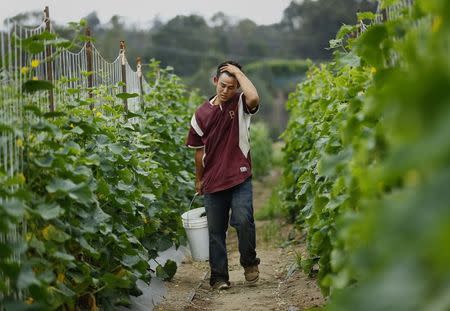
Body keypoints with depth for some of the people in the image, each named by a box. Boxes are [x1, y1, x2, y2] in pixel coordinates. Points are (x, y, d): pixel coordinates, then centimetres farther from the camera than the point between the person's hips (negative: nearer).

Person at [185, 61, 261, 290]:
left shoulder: (241, 104, 0)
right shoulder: (202, 114, 6)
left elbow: (254, 97, -26)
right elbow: (200, 150, 14)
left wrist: (238, 72, -15)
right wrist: (199, 180, 18)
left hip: (240, 178, -3)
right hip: (213, 182, 3)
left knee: (243, 220, -20)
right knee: (216, 231, 7)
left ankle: (249, 262, 4)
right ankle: (219, 277, 17)